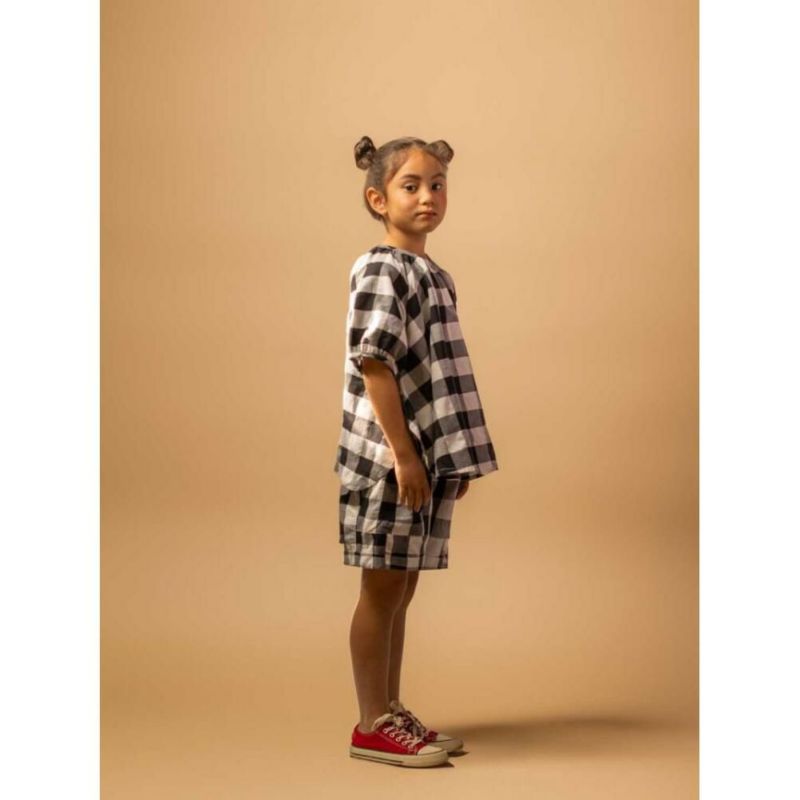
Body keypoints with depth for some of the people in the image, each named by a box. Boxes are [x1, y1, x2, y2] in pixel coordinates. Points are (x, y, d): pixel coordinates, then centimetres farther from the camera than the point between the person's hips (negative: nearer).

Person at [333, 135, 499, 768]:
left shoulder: (436, 276, 14)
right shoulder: (379, 270, -12)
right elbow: (373, 365, -19)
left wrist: (458, 455, 16)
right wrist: (402, 454, -21)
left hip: (430, 457, 8)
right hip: (389, 456, -8)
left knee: (402, 590, 14)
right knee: (382, 590, -1)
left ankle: (392, 713, 23)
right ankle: (373, 726, 8)